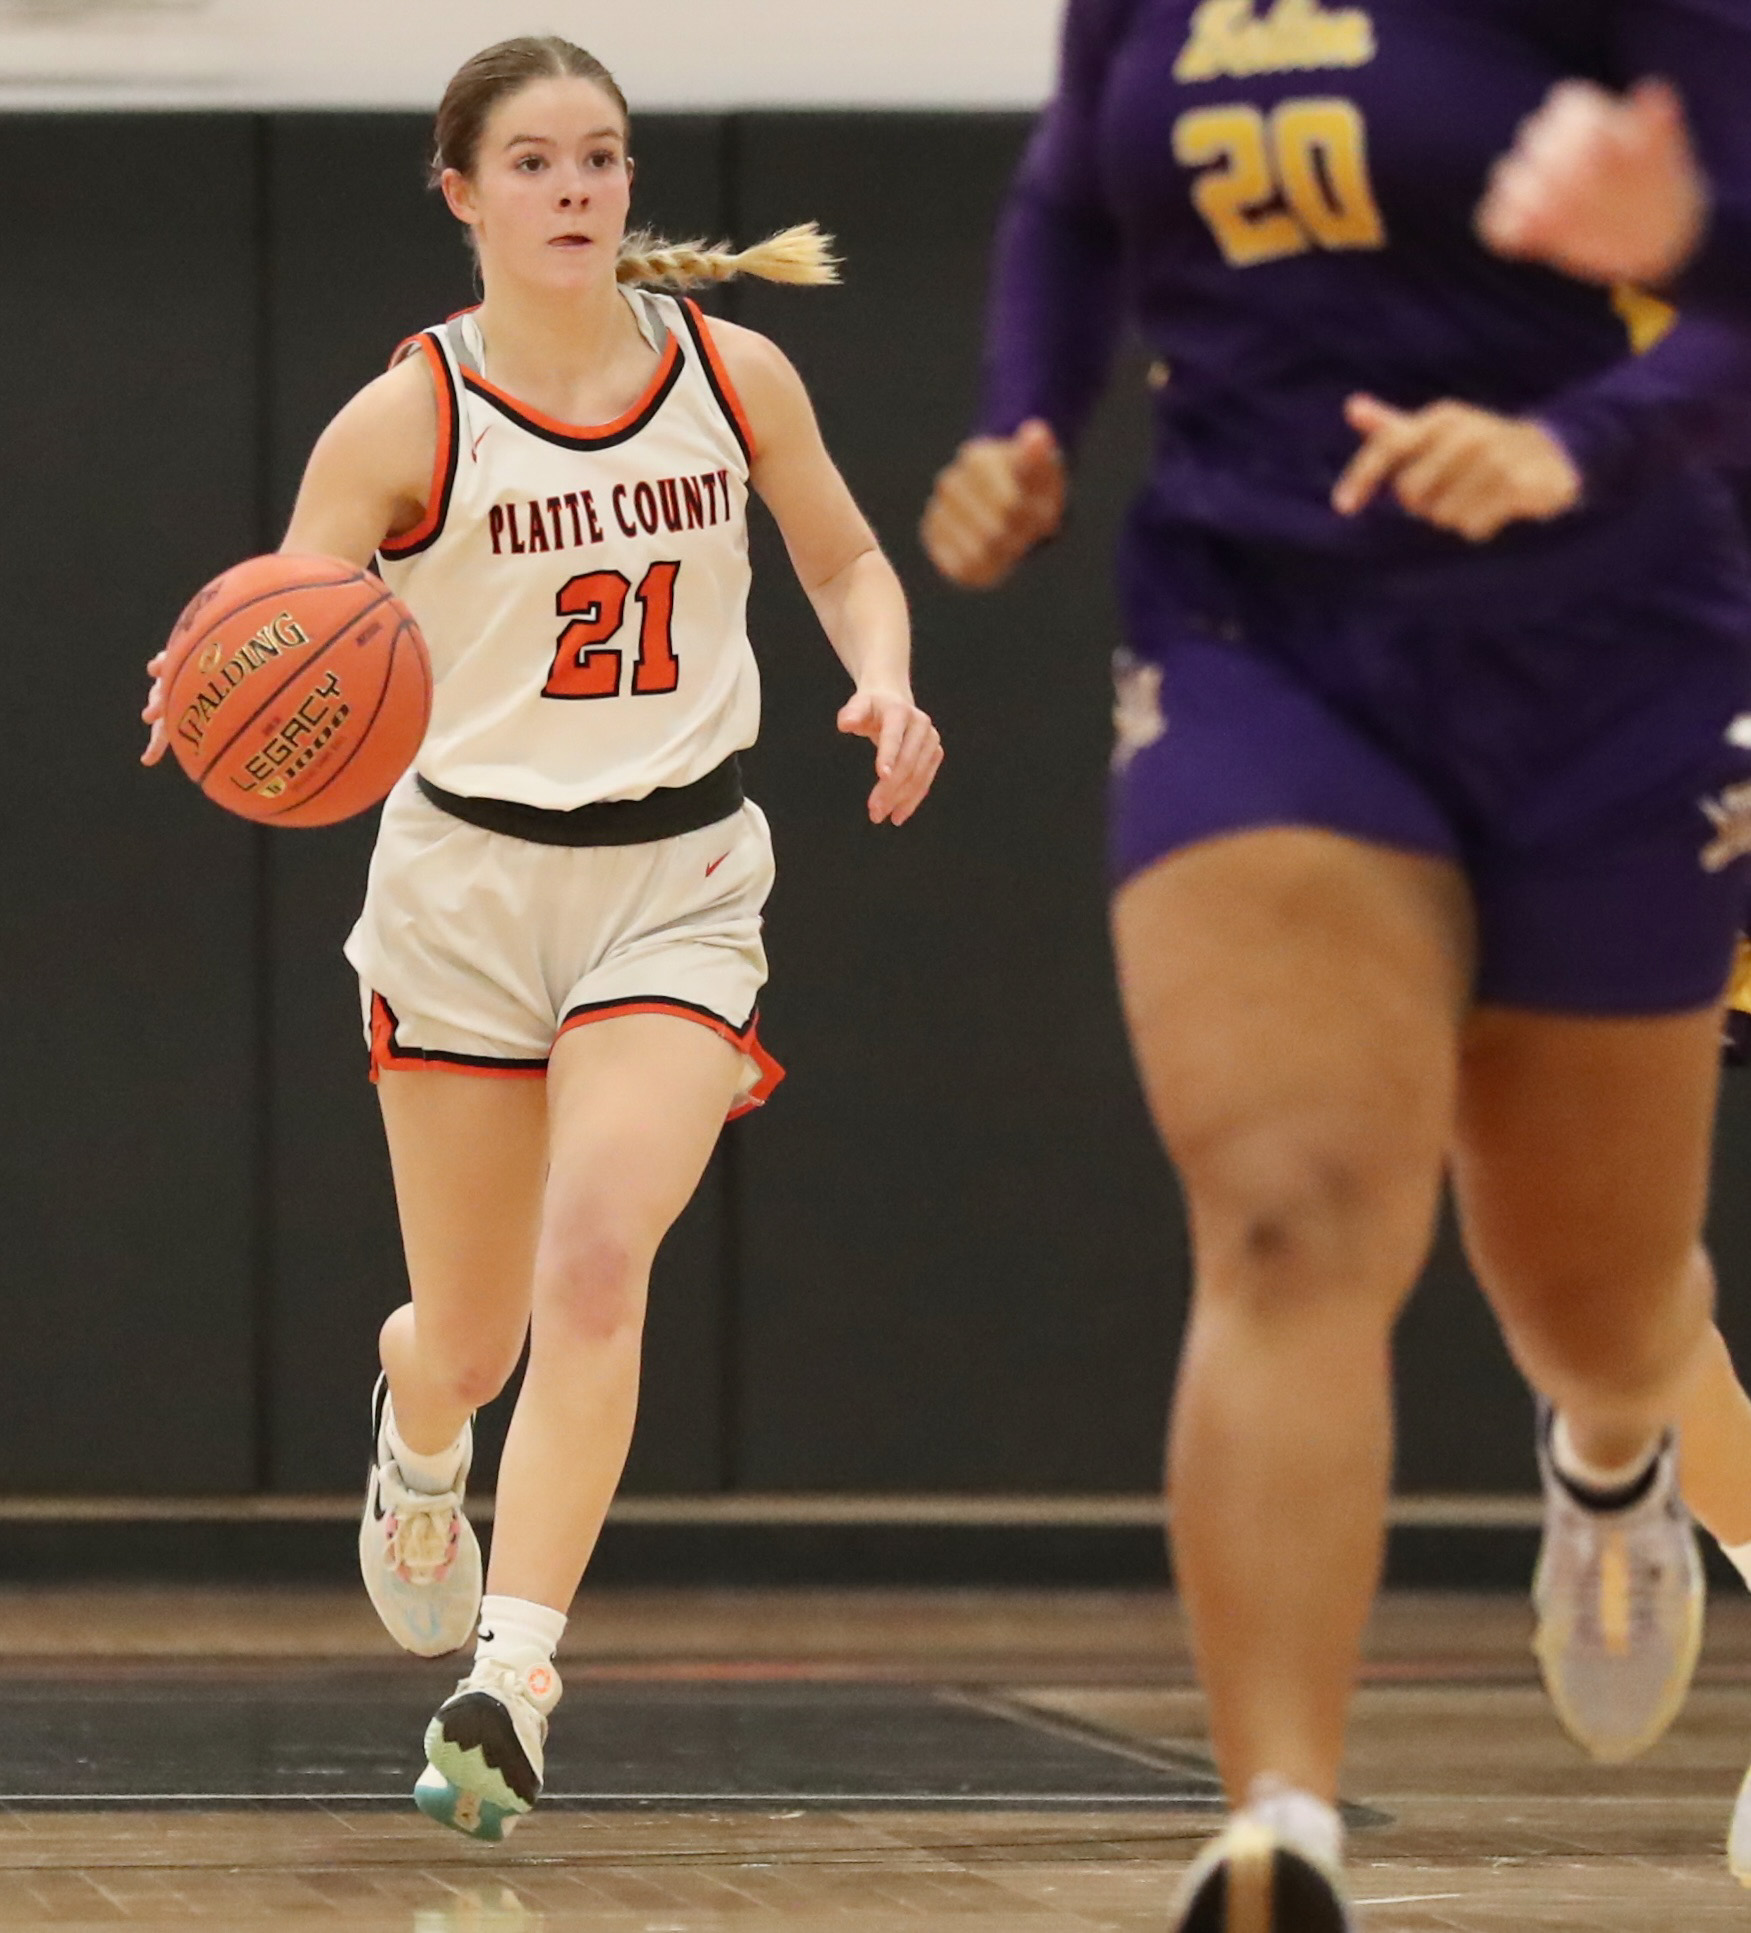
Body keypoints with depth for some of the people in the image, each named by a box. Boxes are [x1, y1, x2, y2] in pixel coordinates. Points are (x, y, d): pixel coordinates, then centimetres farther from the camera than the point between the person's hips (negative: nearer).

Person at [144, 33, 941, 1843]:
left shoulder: (735, 374, -1)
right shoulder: (404, 421, -9)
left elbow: (848, 560, 15)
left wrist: (884, 686, -5)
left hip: (677, 883, 0)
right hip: (466, 878, 0)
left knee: (596, 1257, -22)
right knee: (470, 1339, 9)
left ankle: (511, 1677, -23)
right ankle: (416, 1437, 48)